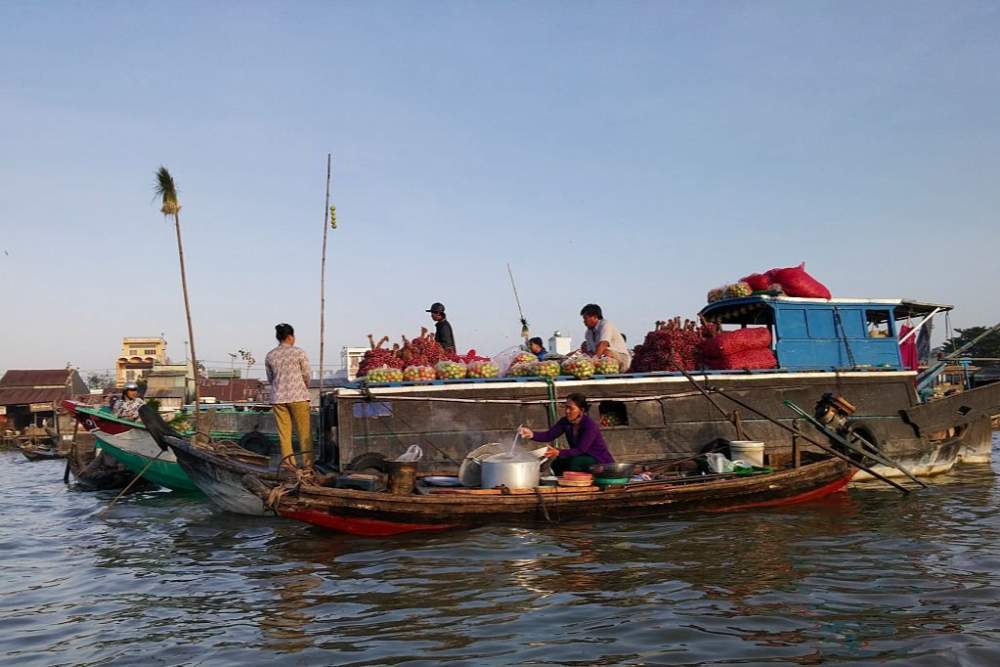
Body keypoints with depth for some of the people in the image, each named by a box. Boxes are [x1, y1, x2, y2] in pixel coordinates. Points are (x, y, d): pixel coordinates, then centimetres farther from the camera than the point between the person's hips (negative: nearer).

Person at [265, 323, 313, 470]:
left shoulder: (270, 356, 4)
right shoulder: (299, 353, -6)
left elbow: (270, 379, 10)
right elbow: (306, 376, -1)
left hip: (278, 398, 3)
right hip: (298, 397, -3)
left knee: (284, 431, 8)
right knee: (304, 431, 5)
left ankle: (287, 460, 6)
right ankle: (308, 462, 6)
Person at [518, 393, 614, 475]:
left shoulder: (590, 425, -25)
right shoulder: (565, 422, -5)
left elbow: (580, 450, -30)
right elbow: (548, 435, -15)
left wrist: (558, 453, -43)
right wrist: (532, 434, -34)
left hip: (601, 463, -7)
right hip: (583, 459, 7)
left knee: (574, 462, -30)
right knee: (557, 464, -12)